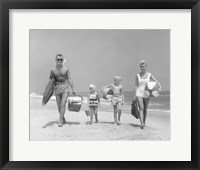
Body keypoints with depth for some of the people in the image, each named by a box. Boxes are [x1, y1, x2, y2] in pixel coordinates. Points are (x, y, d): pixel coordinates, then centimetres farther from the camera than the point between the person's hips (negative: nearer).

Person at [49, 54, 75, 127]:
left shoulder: (66, 69, -1)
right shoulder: (53, 70, 1)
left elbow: (69, 79, 3)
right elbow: (50, 80, 10)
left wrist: (73, 89, 3)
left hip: (65, 88, -2)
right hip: (57, 89, 2)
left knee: (63, 104, -14)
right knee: (59, 105, 9)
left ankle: (60, 121, -9)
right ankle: (63, 119, 31)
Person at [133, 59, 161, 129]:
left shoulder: (149, 75, 1)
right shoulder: (138, 75, 2)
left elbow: (157, 82, -4)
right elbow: (135, 86, 3)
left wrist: (160, 87, -26)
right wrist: (134, 96, 0)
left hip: (146, 94, 1)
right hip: (139, 94, -1)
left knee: (145, 109, 9)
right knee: (141, 108, -16)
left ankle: (144, 123, 24)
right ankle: (142, 123, -24)